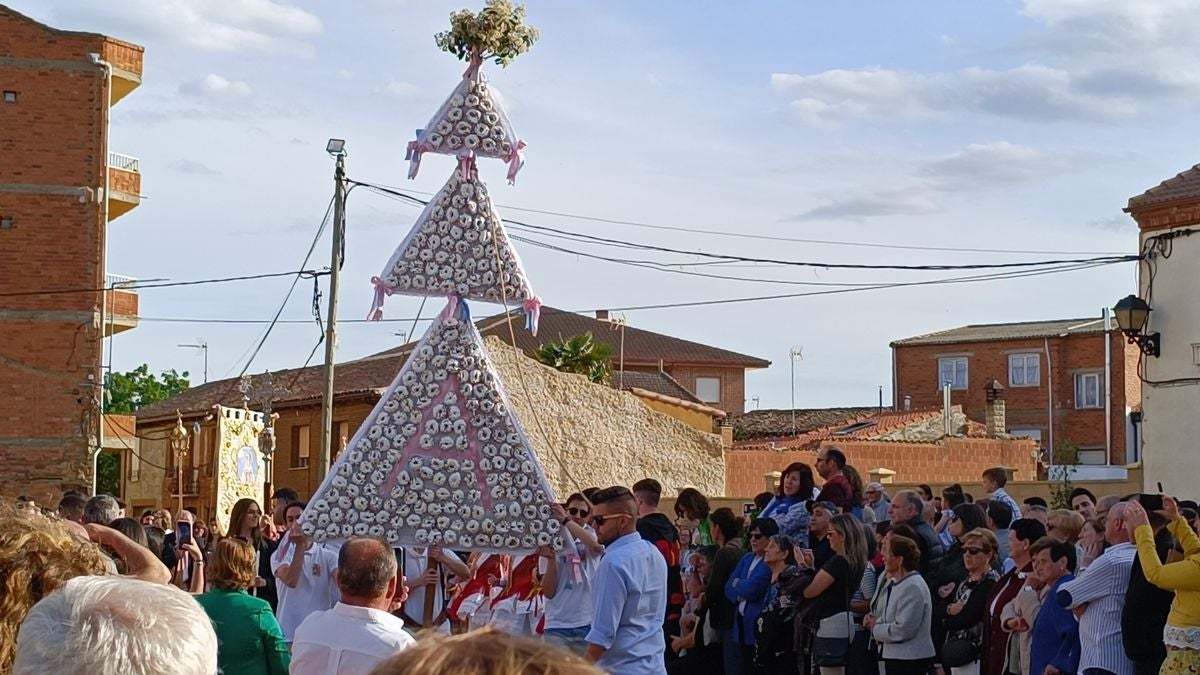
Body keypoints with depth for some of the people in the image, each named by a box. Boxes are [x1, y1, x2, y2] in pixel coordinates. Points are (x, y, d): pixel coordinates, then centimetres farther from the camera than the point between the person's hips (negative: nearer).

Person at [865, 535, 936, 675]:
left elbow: (904, 629, -25)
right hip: (893, 655, 10)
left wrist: (875, 629, -11)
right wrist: (874, 619, -2)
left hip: (910, 660, -10)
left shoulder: (913, 587, -20)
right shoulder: (893, 583, 12)